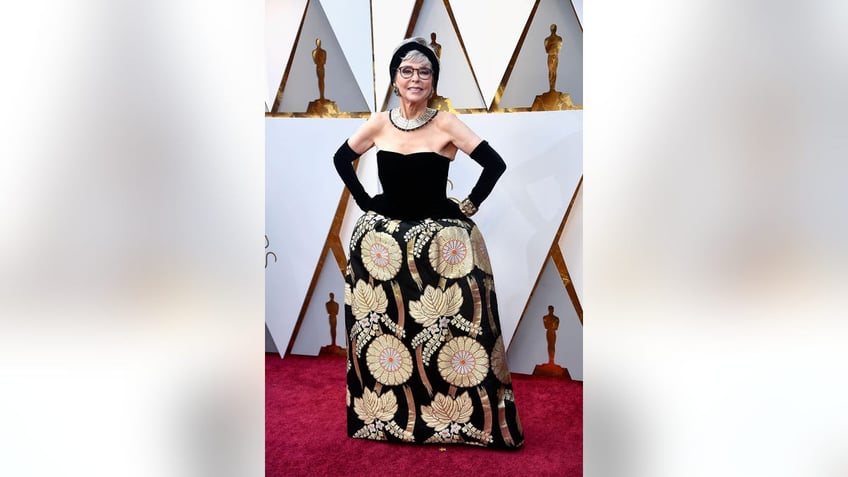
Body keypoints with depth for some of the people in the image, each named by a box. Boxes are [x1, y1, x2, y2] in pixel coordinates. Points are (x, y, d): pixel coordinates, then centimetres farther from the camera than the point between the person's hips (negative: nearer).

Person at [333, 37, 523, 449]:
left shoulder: (445, 124, -7)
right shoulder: (379, 123, 3)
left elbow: (495, 164, -11)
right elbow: (342, 158, 17)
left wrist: (469, 206, -7)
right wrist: (366, 202, 9)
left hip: (439, 240, -3)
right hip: (384, 240, 3)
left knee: (452, 323, -5)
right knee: (379, 325, 6)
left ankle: (466, 417, 13)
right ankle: (381, 415, 25)